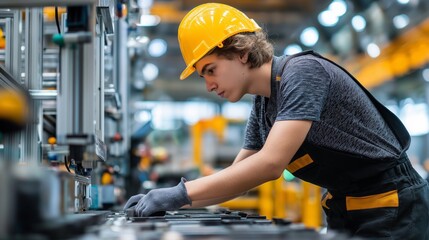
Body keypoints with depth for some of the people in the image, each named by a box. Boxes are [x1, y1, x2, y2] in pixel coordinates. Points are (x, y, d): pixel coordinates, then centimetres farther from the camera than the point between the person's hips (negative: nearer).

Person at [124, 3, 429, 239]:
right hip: (344, 211, 8)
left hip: (391, 206, -8)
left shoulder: (302, 72, -21)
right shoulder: (262, 106, 6)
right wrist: (169, 200, -3)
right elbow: (237, 177, 11)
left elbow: (271, 163, -31)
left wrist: (181, 192, -28)